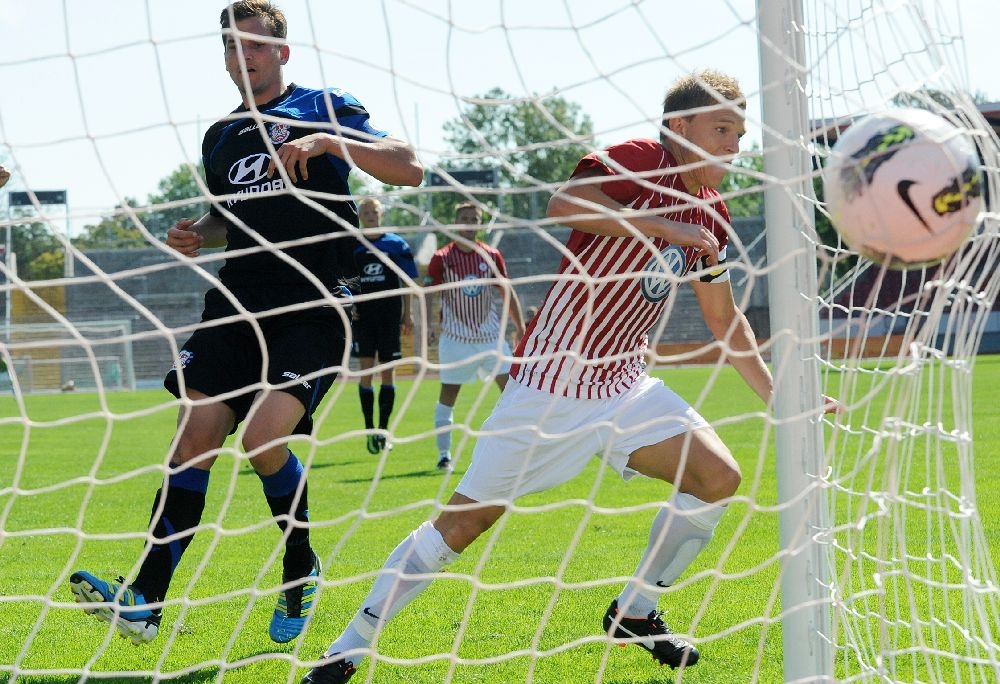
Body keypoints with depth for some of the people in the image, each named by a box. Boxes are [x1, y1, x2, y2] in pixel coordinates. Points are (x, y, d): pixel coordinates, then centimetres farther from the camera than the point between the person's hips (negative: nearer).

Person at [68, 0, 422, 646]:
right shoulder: (220, 137, 20)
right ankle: (145, 603, -11)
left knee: (263, 437, -22)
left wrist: (333, 141, -21)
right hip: (236, 308, 5)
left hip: (311, 312, -5)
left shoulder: (325, 108, 3)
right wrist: (196, 234, 11)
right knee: (195, 438, -9)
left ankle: (302, 569, 3)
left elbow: (410, 168, -7)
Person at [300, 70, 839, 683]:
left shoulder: (710, 219, 9)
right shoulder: (640, 161, -13)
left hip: (624, 385, 7)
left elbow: (726, 320, 21)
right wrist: (664, 225, -32)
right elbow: (564, 204, -32)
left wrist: (776, 395, 15)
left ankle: (636, 611, 8)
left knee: (719, 477, -12)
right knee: (464, 522, -5)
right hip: (550, 384, -7)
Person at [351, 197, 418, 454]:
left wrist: (408, 314, 2)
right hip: (363, 315, 0)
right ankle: (370, 429, 2)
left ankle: (383, 429, 7)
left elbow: (406, 283, 7)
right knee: (366, 371, -3)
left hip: (390, 316, 0)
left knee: (388, 373, 1)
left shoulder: (396, 245, 5)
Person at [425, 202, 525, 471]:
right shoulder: (442, 258, -5)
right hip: (455, 336, -2)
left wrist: (520, 326, 6)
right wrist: (430, 325, -20)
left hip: (490, 335, 2)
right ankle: (444, 454, 8)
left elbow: (507, 292, 11)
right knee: (448, 394, 0)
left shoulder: (491, 255, 4)